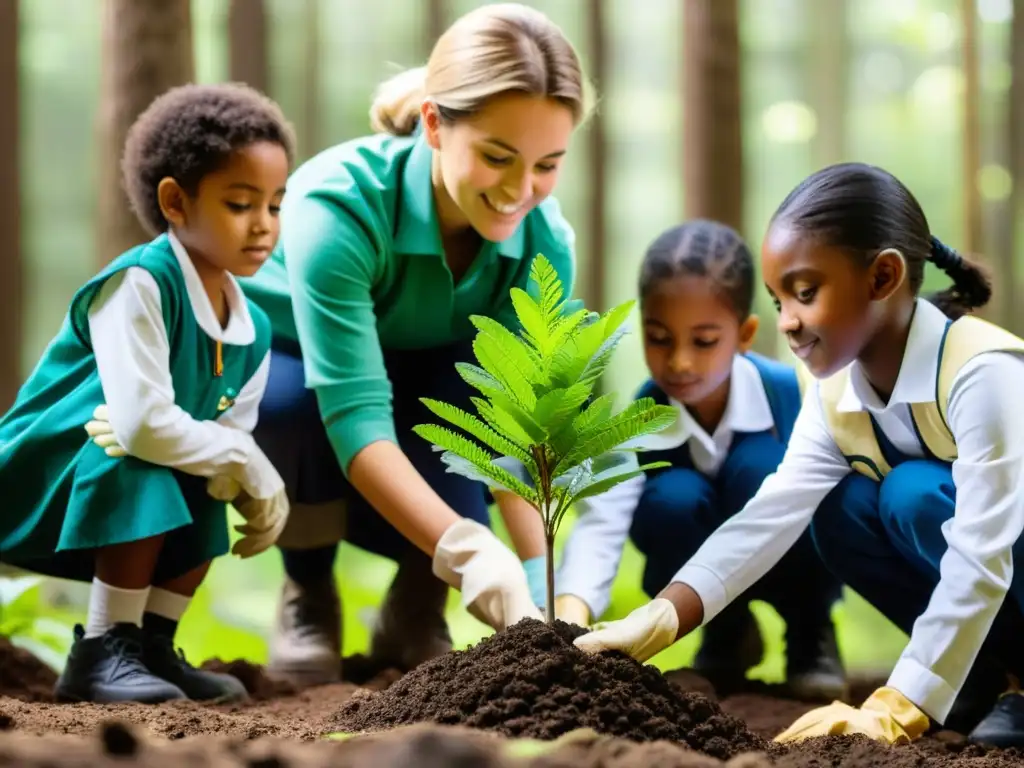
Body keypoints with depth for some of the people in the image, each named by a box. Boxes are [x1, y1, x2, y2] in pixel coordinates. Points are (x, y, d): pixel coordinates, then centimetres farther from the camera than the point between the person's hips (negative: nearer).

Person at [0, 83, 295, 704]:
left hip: (97, 509, 8)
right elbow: (144, 423, -34)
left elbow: (232, 438, 0)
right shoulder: (139, 284, -24)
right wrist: (246, 462, -21)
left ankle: (151, 644, 6)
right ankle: (102, 652, -23)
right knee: (139, 463, -29)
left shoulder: (254, 332, 0)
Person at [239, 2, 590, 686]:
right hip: (274, 367, -2)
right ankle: (307, 602, -7)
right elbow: (353, 414, -43)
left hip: (425, 386, 3)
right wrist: (472, 556, -56)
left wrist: (544, 591, -39)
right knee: (296, 401, -37)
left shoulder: (544, 241, -23)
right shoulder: (337, 204, -37)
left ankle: (416, 611, -2)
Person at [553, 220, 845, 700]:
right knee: (671, 499, -30)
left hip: (797, 567, -1)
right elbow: (600, 525, -39)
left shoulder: (791, 394, -23)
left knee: (758, 466, -30)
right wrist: (570, 616, -55)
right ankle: (727, 631, 1)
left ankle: (810, 634, -6)